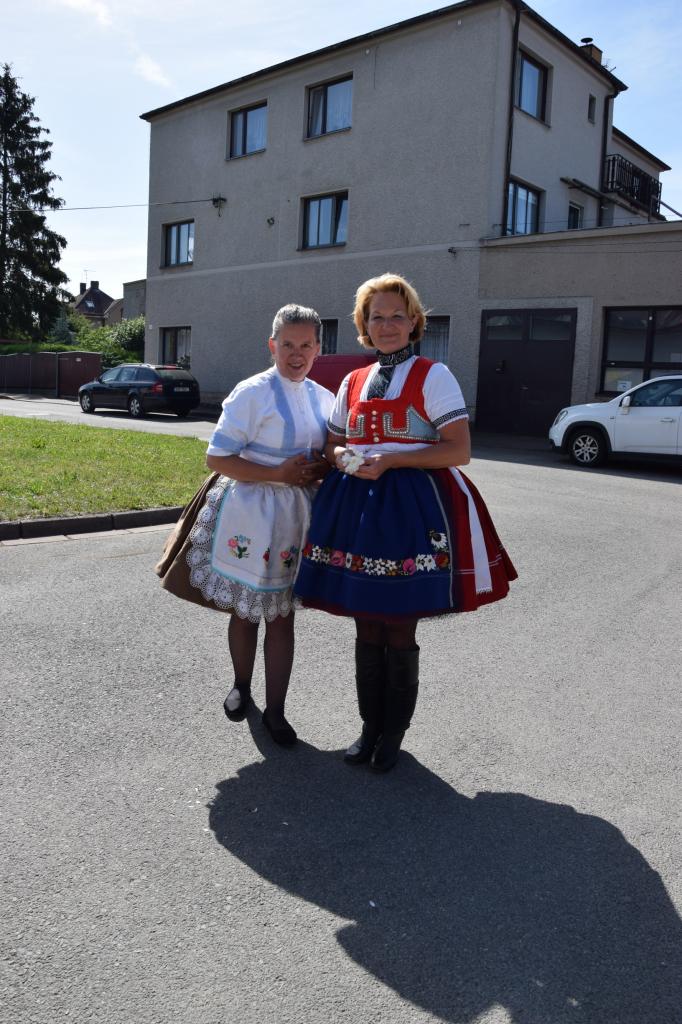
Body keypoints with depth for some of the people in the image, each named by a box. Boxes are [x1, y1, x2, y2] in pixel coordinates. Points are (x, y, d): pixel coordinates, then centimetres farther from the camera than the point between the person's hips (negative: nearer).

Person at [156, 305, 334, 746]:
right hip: (249, 515, -4)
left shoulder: (324, 398, 7)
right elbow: (217, 459, -12)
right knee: (245, 609, 12)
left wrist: (321, 469, -6)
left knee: (283, 614, 9)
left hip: (297, 518, 4)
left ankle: (275, 710, 20)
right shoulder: (252, 393, -10)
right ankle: (242, 688, 37)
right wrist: (277, 473, -19)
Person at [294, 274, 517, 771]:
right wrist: (345, 458, -4)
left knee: (399, 636, 3)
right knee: (367, 632, 11)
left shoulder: (433, 376, -2)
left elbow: (460, 451, -10)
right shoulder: (353, 382, 14)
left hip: (412, 507, -4)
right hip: (357, 508, 5)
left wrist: (390, 459, -16)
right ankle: (370, 727, 28)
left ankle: (393, 735, 22)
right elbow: (333, 445, 20)